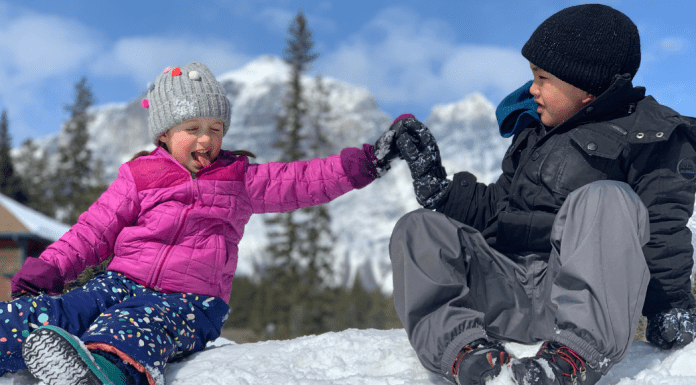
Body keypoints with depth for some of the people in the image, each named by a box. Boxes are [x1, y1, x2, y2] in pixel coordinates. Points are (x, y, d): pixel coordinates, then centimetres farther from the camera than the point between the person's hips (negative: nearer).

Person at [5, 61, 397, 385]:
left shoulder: (240, 180, 15)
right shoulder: (139, 178, 14)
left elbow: (300, 181, 10)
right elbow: (94, 230, 14)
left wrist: (362, 163, -1)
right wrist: (50, 267, 0)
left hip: (189, 299, -3)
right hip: (122, 281, 4)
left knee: (134, 329, -41)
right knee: (40, 311, -24)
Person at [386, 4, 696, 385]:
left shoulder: (649, 135, 4)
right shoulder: (533, 131, 24)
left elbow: (663, 233, -2)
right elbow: (494, 211, 26)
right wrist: (433, 181, 15)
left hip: (582, 291, -6)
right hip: (509, 289, 6)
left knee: (606, 199, -31)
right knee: (418, 229, -7)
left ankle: (578, 352, -44)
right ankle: (460, 343, -29)